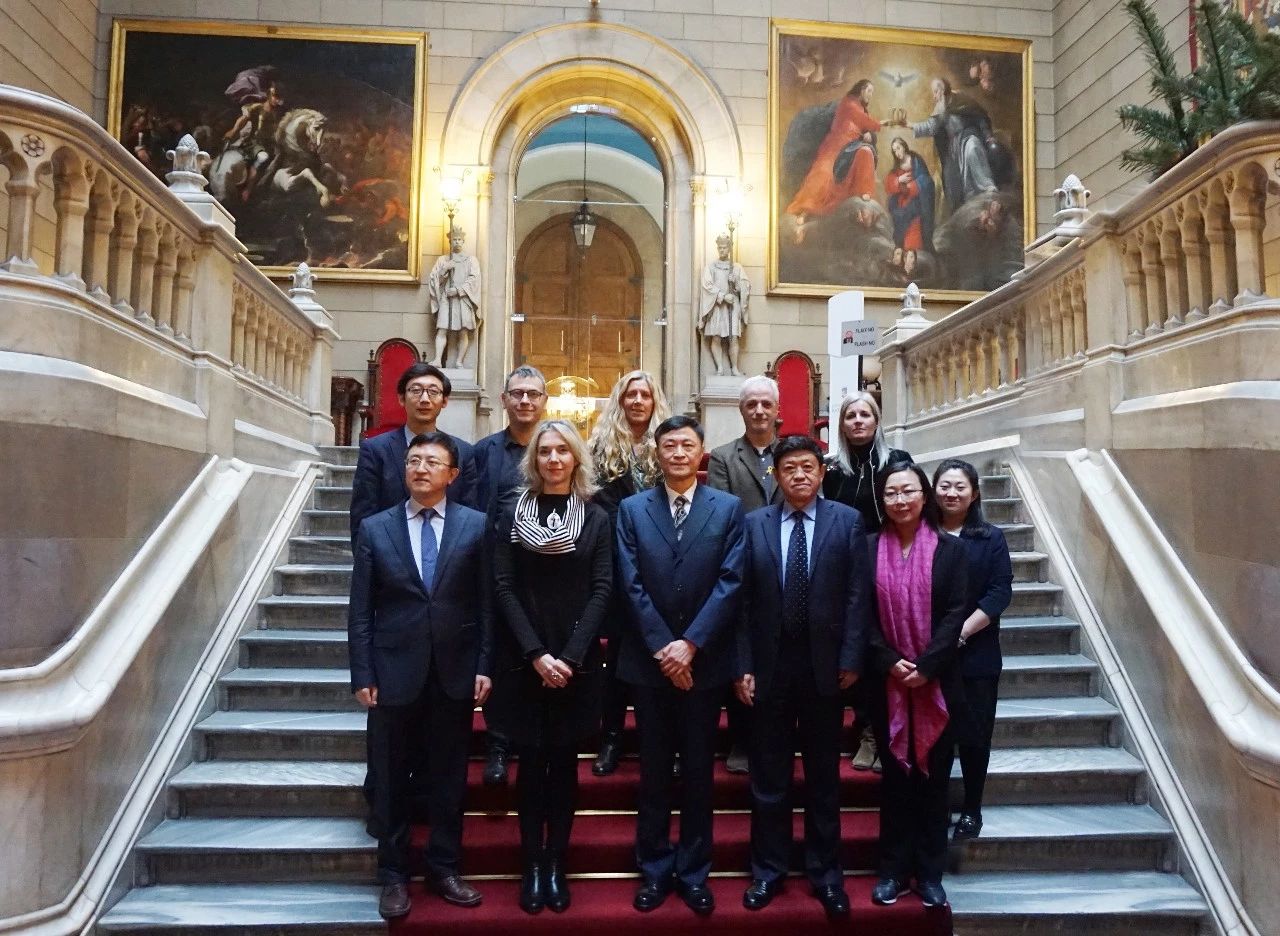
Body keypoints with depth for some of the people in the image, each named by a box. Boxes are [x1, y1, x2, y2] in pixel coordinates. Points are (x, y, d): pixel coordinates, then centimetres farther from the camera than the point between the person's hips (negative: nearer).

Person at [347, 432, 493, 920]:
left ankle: (444, 868, 30)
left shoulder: (476, 525, 0)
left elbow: (486, 602, 0)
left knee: (449, 779, 12)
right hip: (394, 673, 0)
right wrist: (362, 674, -4)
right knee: (390, 782, 11)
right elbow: (360, 610, 1)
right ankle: (394, 875, 27)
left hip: (455, 673, 0)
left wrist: (485, 666, -4)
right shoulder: (374, 528, 2)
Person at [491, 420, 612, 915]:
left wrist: (569, 657, -13)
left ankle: (556, 864, 18)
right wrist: (535, 653, -13)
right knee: (531, 762, 6)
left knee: (564, 762, 7)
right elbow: (504, 588, -4)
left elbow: (601, 590, -3)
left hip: (576, 660, 0)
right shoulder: (512, 515, 3)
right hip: (523, 659, 0)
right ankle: (532, 865, 17)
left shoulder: (596, 518, 3)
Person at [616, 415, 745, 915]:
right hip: (649, 660, 1)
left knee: (698, 771, 10)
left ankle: (693, 872, 24)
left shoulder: (729, 508, 1)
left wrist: (690, 644, -13)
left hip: (704, 660, 0)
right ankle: (655, 870, 25)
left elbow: (730, 582, -7)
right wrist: (662, 647, -12)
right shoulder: (632, 509, 3)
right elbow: (631, 586, -3)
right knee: (654, 772, 11)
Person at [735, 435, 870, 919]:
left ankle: (826, 874, 26)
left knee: (823, 776, 12)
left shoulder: (847, 520, 1)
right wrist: (743, 665, -4)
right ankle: (768, 871, 26)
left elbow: (858, 594, -2)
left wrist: (850, 659, -8)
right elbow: (743, 599, 0)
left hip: (824, 663, -1)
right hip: (769, 663, 1)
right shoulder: (754, 523, 3)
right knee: (768, 776, 11)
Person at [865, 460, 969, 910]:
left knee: (933, 776, 8)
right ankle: (893, 869, 21)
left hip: (936, 682, 0)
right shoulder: (869, 548, 0)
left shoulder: (950, 549, 0)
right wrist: (889, 662, -13)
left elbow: (955, 614, -6)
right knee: (895, 775, 9)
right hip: (886, 682, 0)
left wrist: (925, 667, -14)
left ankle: (930, 873, 21)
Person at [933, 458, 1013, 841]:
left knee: (974, 735, 7)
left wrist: (961, 633, -14)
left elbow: (1000, 592, -4)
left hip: (975, 655, 0)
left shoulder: (991, 538, 3)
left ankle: (972, 809, 23)